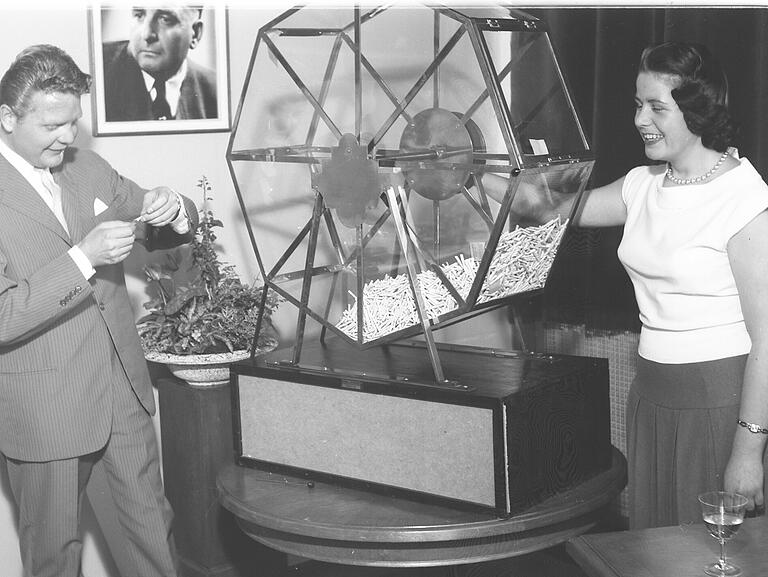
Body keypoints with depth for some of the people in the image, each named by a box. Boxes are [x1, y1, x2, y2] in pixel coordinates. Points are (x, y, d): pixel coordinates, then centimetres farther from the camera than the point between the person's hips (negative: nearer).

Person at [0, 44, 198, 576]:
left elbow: (162, 234, 14)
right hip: (45, 408, -5)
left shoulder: (87, 168, 5)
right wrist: (82, 259, -28)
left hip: (124, 387, 6)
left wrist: (172, 211, -9)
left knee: (154, 525, 16)